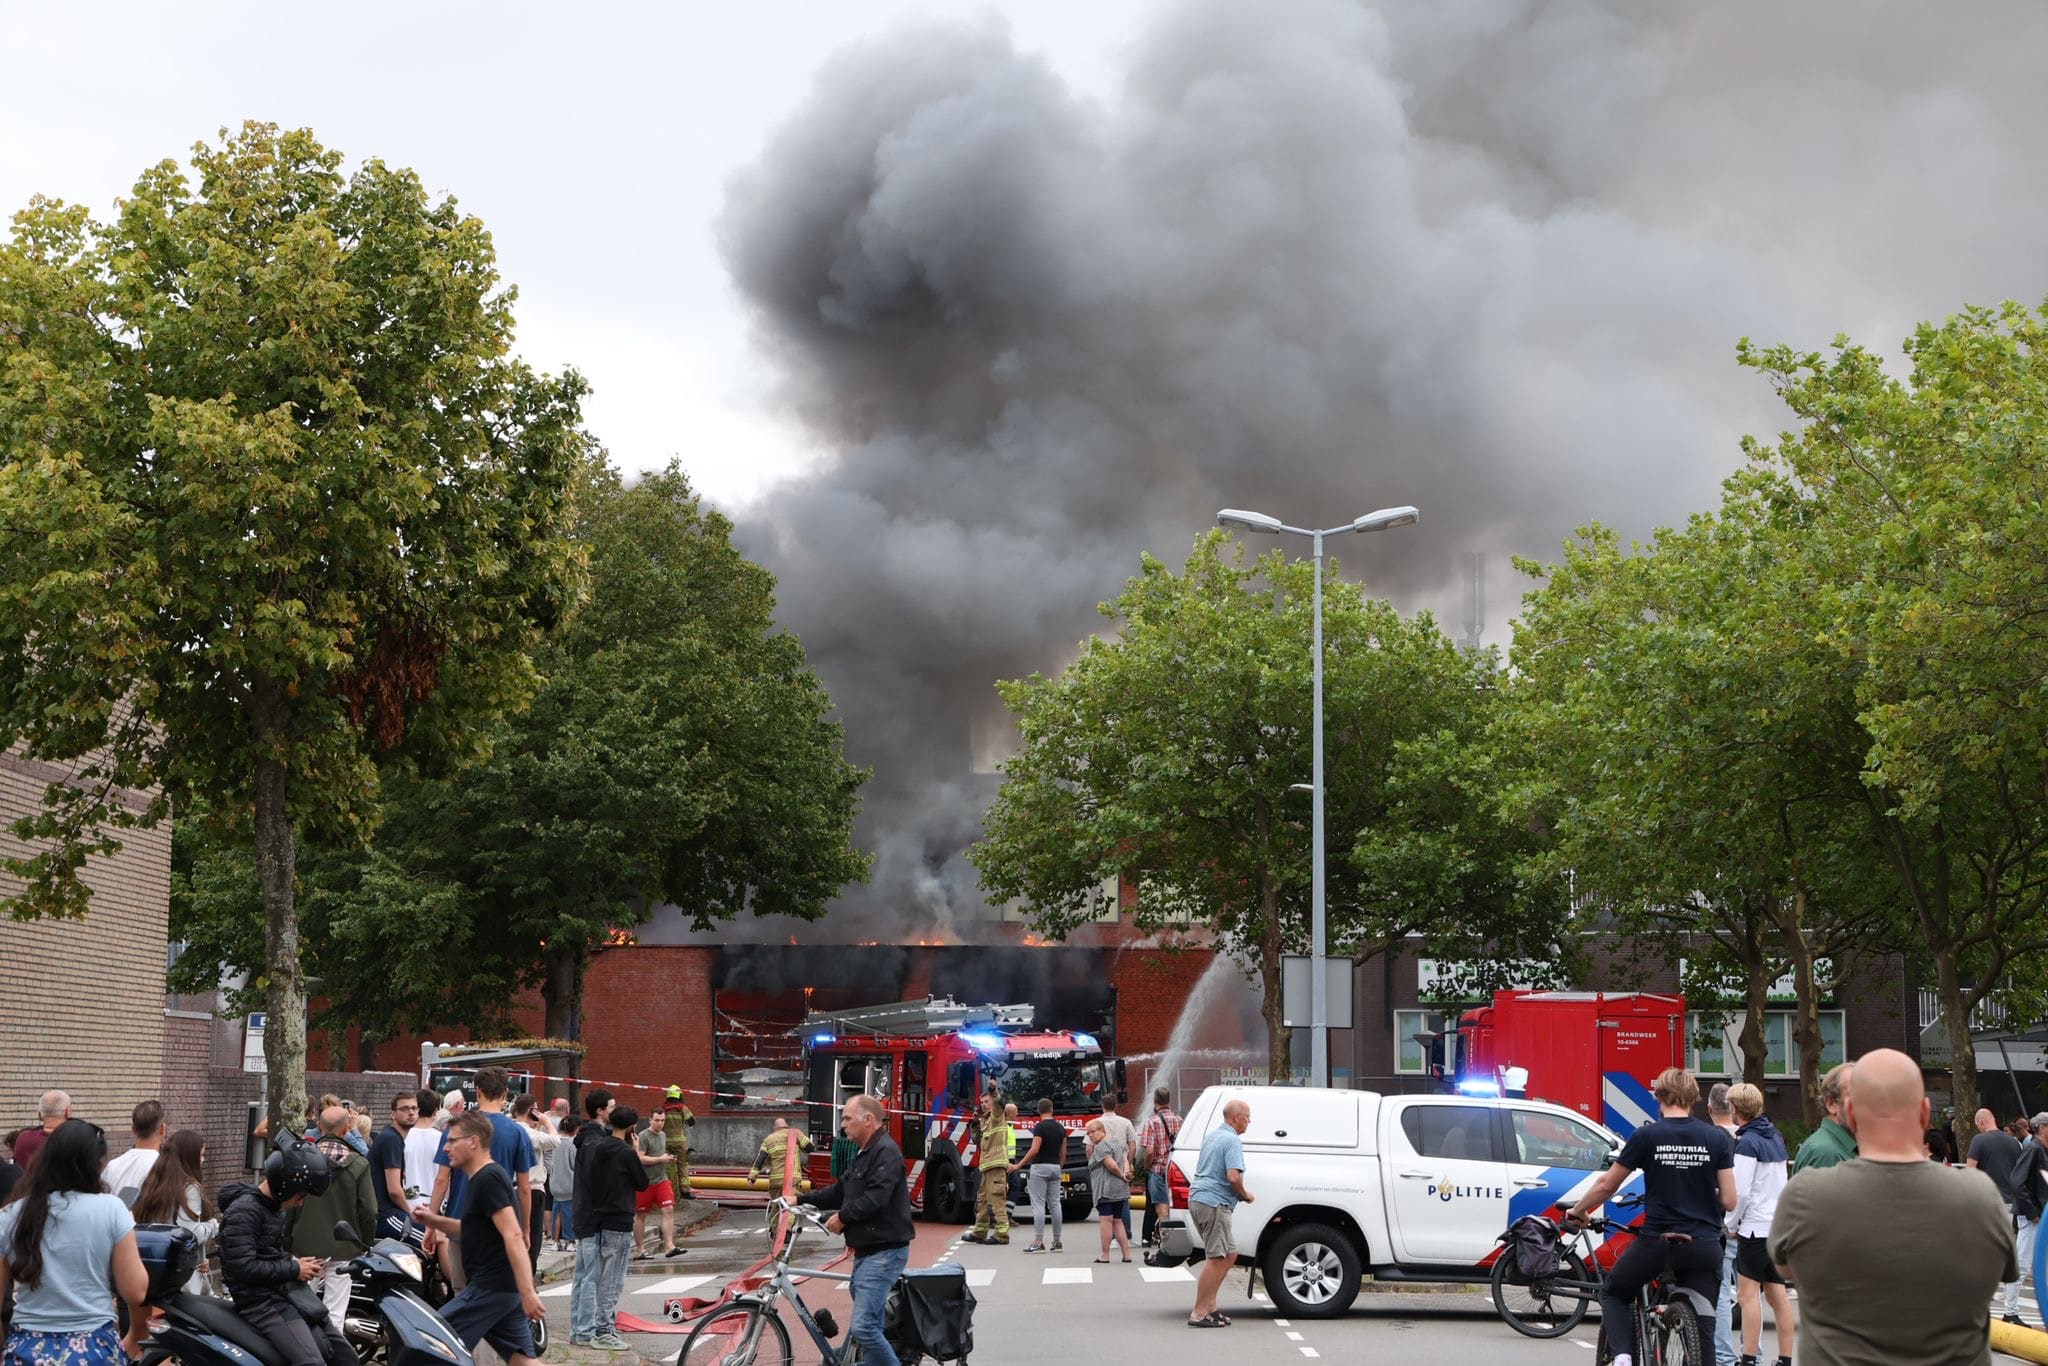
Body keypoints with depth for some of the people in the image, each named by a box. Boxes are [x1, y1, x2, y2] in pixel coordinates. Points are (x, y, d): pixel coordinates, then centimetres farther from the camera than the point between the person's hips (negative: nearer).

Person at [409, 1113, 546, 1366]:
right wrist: (434, 1220, 14)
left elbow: (513, 1235, -22)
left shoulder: (488, 1179, -14)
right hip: (507, 1288, 10)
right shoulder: (482, 1178, 18)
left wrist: (527, 1293, -28)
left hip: (490, 1288, -10)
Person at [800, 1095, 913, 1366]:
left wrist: (843, 1217, -13)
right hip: (867, 1251, 11)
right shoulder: (864, 1155, 19)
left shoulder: (886, 1151, -14)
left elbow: (876, 1198, -24)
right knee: (870, 1327, 13)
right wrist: (802, 1201, 14)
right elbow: (840, 1191, 22)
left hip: (884, 1252, -11)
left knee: (863, 1326, -18)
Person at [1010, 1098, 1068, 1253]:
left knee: (1038, 1205, -6)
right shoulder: (1060, 1127, 9)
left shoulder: (1040, 1127, -12)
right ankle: (1057, 1242, 10)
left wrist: (1018, 1165, -12)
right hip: (1055, 1167, 6)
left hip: (1040, 1167, -6)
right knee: (1055, 1204, 9)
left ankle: (1038, 1242, -11)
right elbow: (1063, 1152, 12)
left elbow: (1034, 1150, -18)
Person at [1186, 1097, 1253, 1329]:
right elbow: (1233, 1177, -23)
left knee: (1229, 1254, 16)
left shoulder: (1211, 1136, 18)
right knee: (1216, 1259, -7)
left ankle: (1210, 1306, 14)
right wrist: (1245, 1195, -4)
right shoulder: (1232, 1141, -12)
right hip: (1214, 1203, -10)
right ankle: (1199, 1314, -8)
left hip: (1197, 1198, 10)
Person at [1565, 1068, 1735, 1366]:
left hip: (1657, 1241, -2)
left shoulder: (1646, 1135, -4)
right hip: (1704, 1246, 2)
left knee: (1614, 1293, 22)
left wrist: (1577, 1212, 21)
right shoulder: (1718, 1139, 1)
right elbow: (1729, 1201, 1)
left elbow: (1606, 1185, 3)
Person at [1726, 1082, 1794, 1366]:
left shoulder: (1747, 1142, -13)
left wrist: (1732, 1224, -5)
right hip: (1779, 1225, 8)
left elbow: (1741, 1191, -18)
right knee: (1777, 1294, 10)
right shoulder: (1774, 1136, 13)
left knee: (1748, 1294, -6)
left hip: (1756, 1226, -8)